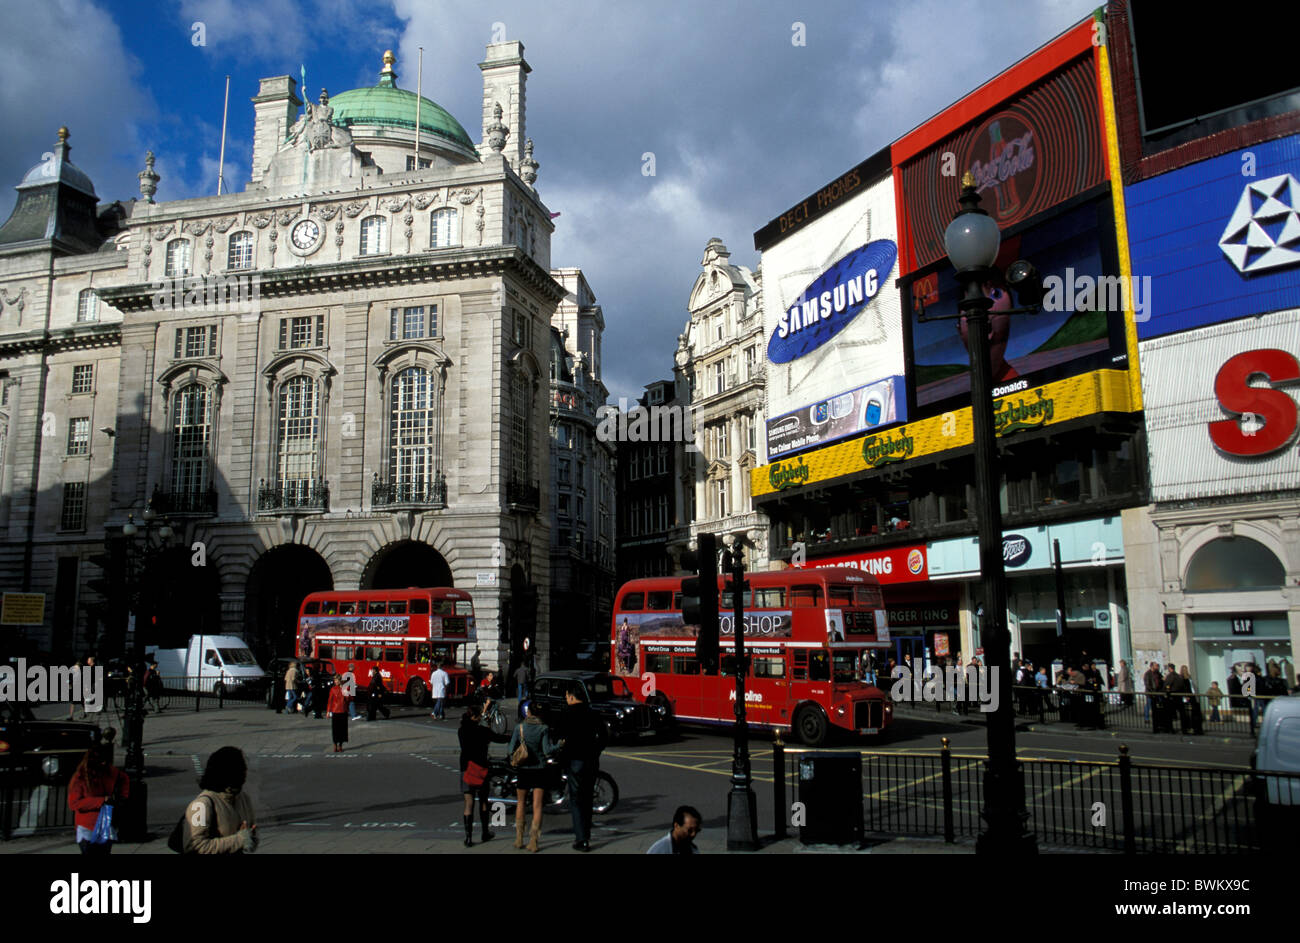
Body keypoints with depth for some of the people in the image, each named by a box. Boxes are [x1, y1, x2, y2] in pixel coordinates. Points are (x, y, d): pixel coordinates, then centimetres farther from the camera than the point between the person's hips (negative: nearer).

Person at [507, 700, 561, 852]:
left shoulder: (519, 728, -5)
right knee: (537, 805, 2)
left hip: (523, 769, 1)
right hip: (539, 770, -1)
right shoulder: (544, 729, -8)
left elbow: (511, 749, -6)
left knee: (520, 803, 16)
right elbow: (548, 751, -13)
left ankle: (519, 839, 19)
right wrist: (559, 745, 4)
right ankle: (533, 842, -2)